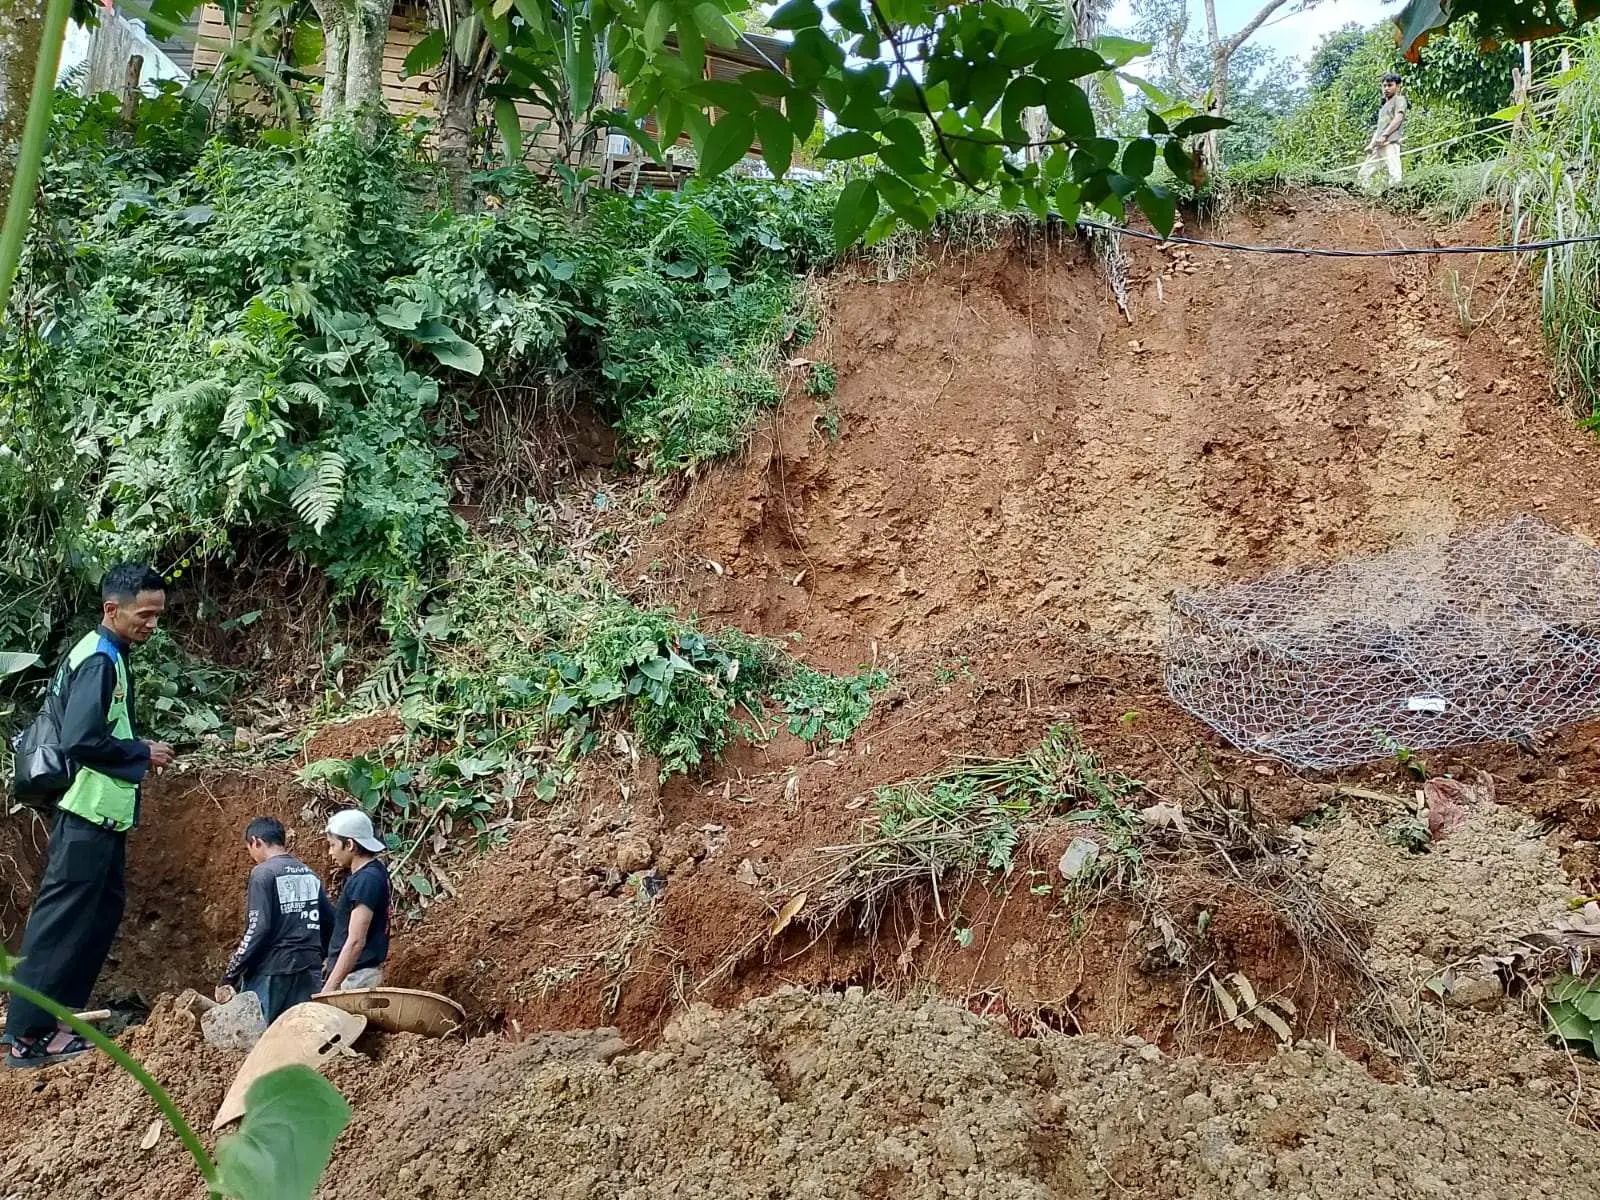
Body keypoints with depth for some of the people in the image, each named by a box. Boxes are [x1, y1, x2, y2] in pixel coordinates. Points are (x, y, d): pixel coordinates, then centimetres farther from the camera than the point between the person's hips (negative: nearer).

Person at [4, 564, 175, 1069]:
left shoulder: (109, 656, 14)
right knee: (61, 922, -4)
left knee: (102, 912, 15)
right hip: (88, 813, -10)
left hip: (106, 813, 10)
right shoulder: (98, 660, -17)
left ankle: (58, 1018, 22)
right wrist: (142, 754, -13)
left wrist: (138, 752, 7)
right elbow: (79, 740, -24)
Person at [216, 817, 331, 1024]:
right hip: (309, 972, 6)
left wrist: (228, 978, -11)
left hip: (271, 971, -6)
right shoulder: (309, 875, 13)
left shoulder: (263, 873, -7)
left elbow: (257, 929, -15)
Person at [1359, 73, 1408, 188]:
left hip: (1391, 141, -9)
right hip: (1379, 145, 9)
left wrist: (1384, 135, -18)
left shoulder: (1399, 99, 6)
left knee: (1394, 174, -20)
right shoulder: (1384, 105, 29)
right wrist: (1371, 143, 13)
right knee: (1365, 172, 7)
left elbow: (1398, 118, -9)